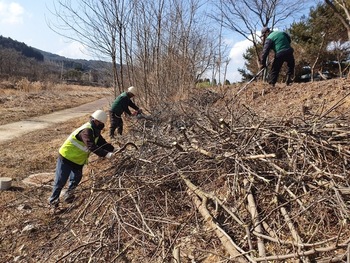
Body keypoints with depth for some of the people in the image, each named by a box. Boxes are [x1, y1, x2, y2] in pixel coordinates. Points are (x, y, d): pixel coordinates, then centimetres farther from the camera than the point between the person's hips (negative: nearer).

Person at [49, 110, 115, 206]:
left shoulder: (95, 132, 2)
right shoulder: (87, 131, -30)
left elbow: (103, 143, 6)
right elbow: (91, 147, -43)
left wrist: (114, 150, -7)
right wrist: (106, 154, -48)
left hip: (78, 161, 9)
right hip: (66, 158, -9)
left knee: (76, 180, 18)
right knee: (61, 181, 3)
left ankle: (68, 195, 39)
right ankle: (53, 200, 22)